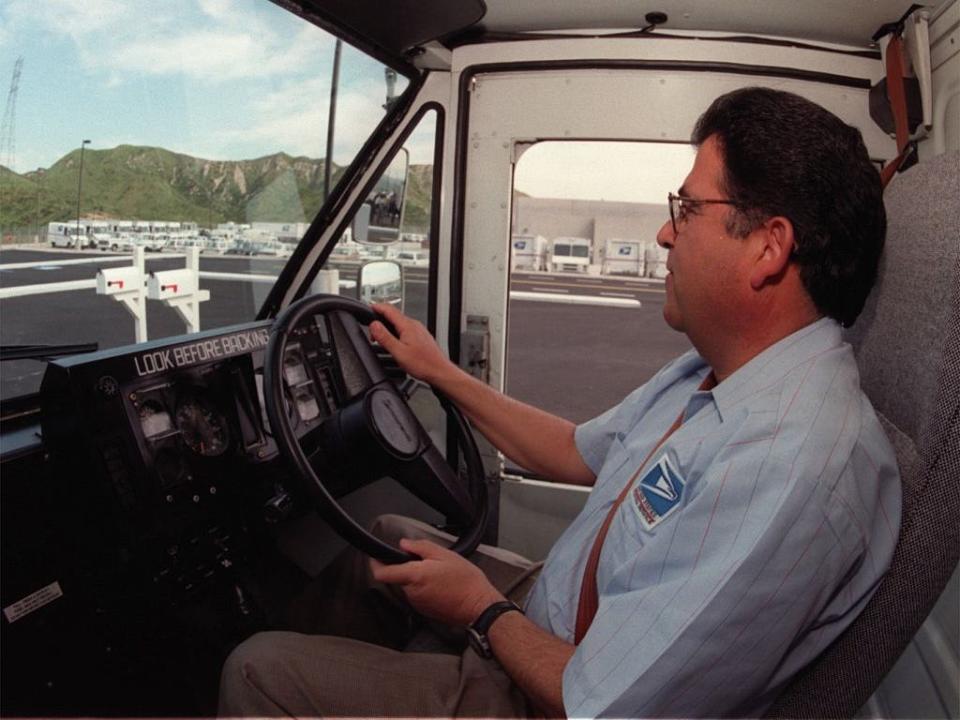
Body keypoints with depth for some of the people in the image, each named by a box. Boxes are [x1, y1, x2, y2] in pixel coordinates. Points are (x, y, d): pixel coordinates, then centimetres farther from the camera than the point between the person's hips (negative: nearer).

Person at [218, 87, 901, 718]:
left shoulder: (790, 469, -35)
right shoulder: (710, 370, -5)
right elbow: (580, 452, 10)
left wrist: (484, 609, -12)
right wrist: (441, 372, 13)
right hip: (557, 619, 8)